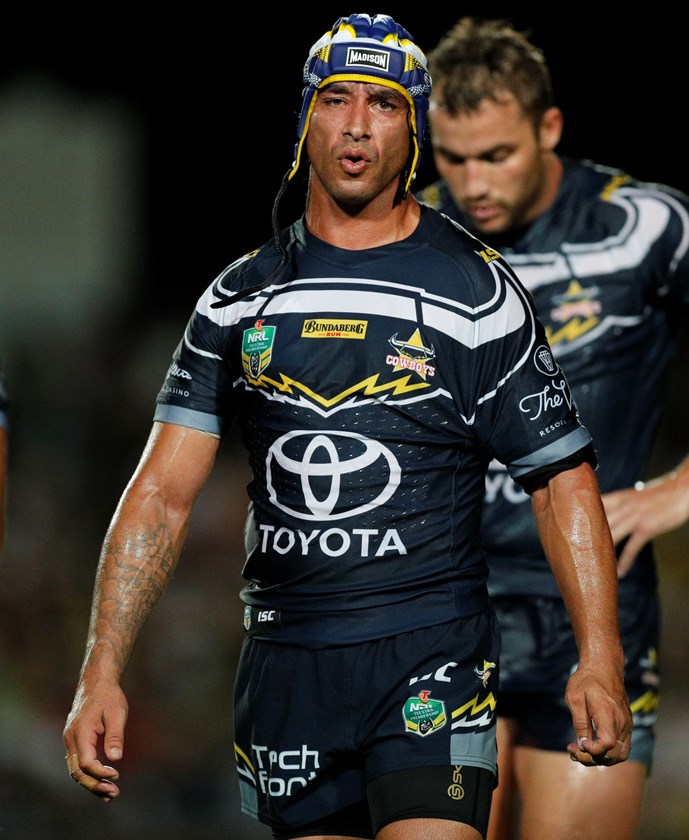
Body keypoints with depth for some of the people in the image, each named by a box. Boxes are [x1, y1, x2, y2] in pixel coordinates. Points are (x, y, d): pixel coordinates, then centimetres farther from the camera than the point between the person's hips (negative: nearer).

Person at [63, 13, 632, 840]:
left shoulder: (476, 291, -1)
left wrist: (599, 659, -10)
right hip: (285, 665, 3)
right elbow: (164, 491, 4)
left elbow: (562, 479, 0)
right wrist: (101, 671, -5)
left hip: (430, 652, -3)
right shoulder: (240, 297, 8)